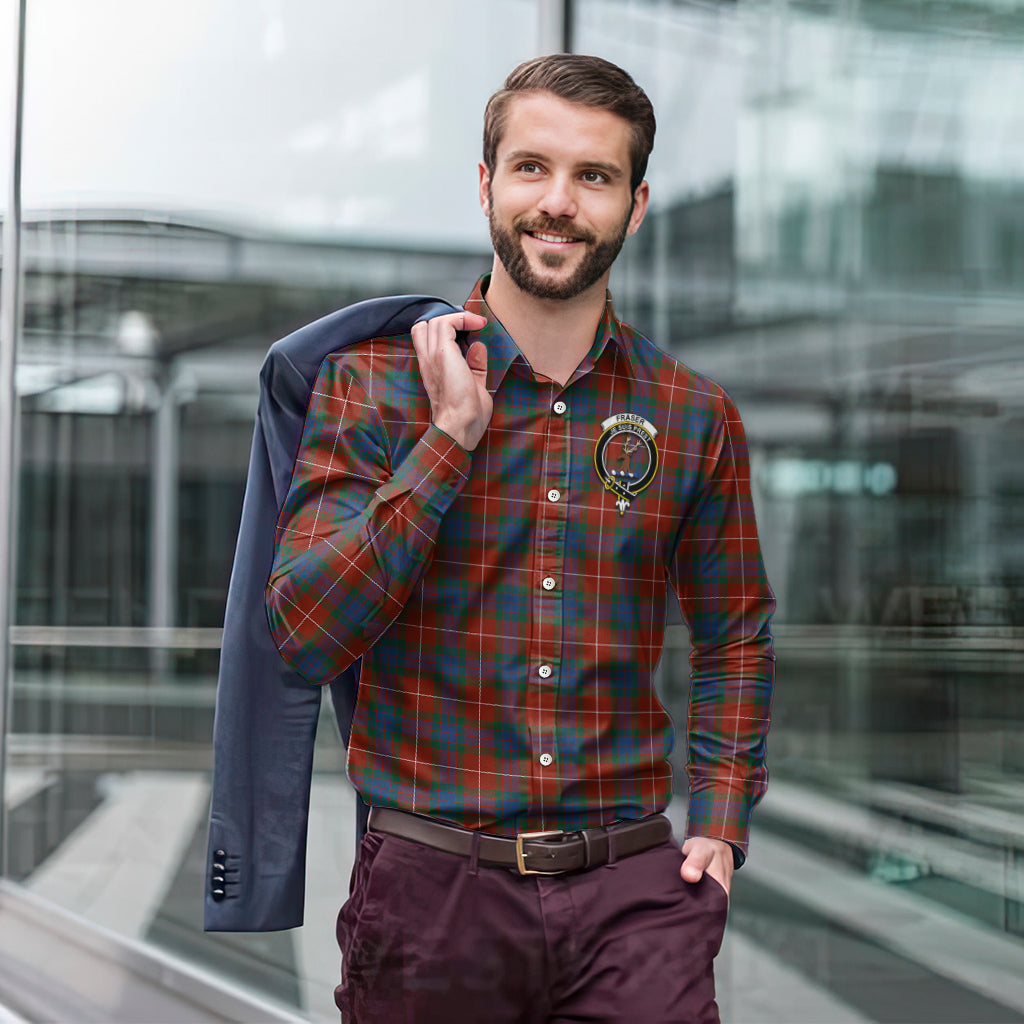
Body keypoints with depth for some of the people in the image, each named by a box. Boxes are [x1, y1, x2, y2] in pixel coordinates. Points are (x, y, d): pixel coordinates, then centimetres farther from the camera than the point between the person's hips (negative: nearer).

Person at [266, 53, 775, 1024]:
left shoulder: (695, 417, 5)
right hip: (430, 886, -1)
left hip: (634, 889, 1)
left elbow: (734, 638, 17)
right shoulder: (373, 382, -1)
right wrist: (452, 437, -14)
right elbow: (303, 636, -11)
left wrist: (721, 824, 6)